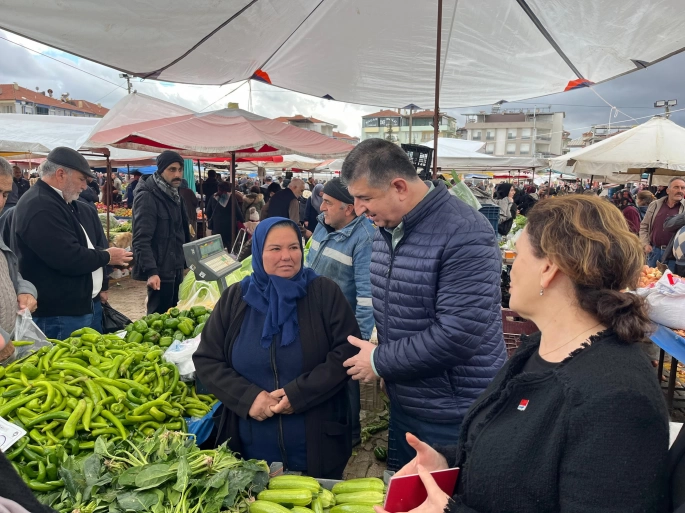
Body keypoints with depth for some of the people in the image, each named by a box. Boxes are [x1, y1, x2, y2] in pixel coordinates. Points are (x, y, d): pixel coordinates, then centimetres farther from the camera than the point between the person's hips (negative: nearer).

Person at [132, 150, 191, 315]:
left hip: (174, 268, 9)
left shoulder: (174, 195, 13)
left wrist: (187, 261, 19)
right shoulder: (147, 197, -15)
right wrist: (151, 271, -30)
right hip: (160, 271, -9)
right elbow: (142, 240, -22)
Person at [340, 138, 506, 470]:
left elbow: (458, 335, -28)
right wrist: (374, 350, 2)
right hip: (403, 404, 8)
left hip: (454, 418, -8)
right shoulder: (386, 227, 4)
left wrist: (380, 362, -18)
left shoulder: (465, 235, -24)